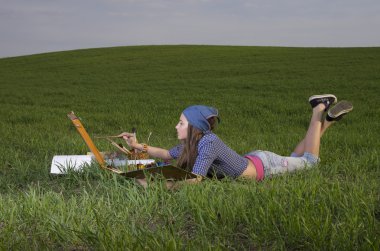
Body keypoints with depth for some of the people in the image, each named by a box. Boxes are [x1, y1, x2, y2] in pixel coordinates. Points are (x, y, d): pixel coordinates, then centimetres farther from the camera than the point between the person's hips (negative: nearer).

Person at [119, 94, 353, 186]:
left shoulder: (207, 142, -37)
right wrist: (138, 145, -7)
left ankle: (320, 110, 23)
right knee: (295, 158, 28)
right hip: (251, 161, 6)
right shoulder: (189, 144, -12)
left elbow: (195, 180, -39)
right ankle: (328, 120, 32)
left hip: (263, 165, -6)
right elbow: (166, 155, 3)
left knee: (309, 161, 16)